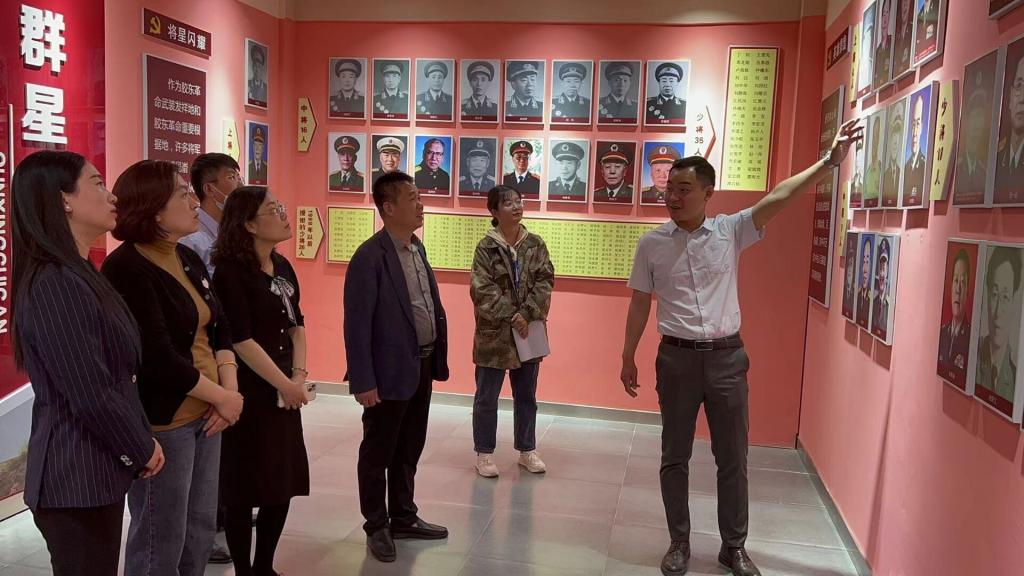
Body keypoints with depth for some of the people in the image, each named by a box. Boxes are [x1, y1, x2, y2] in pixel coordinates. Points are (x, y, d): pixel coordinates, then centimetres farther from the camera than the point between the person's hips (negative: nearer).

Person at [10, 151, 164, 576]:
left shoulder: (79, 274, 11)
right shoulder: (56, 285, -21)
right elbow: (91, 396, -24)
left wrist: (141, 441, 7)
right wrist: (142, 450, -10)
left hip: (96, 470, 9)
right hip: (77, 478, -9)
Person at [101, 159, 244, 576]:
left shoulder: (189, 259, 10)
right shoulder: (127, 268, -16)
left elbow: (219, 329, 11)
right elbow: (158, 358, -21)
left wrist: (230, 389, -4)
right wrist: (223, 398, -12)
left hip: (205, 414, 8)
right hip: (162, 422, -8)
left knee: (201, 528, 17)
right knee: (161, 542, 6)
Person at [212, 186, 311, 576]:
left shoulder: (283, 267, 9)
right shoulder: (231, 272, -14)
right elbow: (241, 340, -17)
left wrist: (299, 377, 0)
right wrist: (285, 384, -13)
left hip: (285, 392, 8)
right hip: (248, 392, -7)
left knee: (284, 482, 12)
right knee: (245, 488, 3)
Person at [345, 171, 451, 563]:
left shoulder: (417, 248, 8)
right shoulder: (370, 257, -18)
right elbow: (357, 325, -18)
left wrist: (436, 360, 10)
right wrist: (363, 381, -19)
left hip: (422, 368, 8)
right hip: (390, 372, -8)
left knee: (409, 452, 20)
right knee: (378, 455, 10)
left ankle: (404, 519, 36)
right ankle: (377, 528, 26)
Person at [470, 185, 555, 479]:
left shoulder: (535, 244, 3)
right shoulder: (486, 247, -7)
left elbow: (545, 281, -4)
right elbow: (482, 290, -14)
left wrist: (526, 314, -15)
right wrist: (511, 316, -19)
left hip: (530, 331, 3)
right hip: (494, 333, -3)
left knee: (526, 396, 15)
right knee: (487, 397, 6)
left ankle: (527, 450, 30)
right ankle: (484, 453, 21)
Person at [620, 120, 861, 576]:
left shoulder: (731, 231, -1)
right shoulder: (651, 243, 0)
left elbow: (779, 198, -9)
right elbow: (640, 304, 5)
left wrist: (829, 161, -16)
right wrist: (627, 357, 7)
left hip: (727, 357, 0)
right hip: (676, 358, 0)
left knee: (733, 459, 9)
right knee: (675, 457, 9)